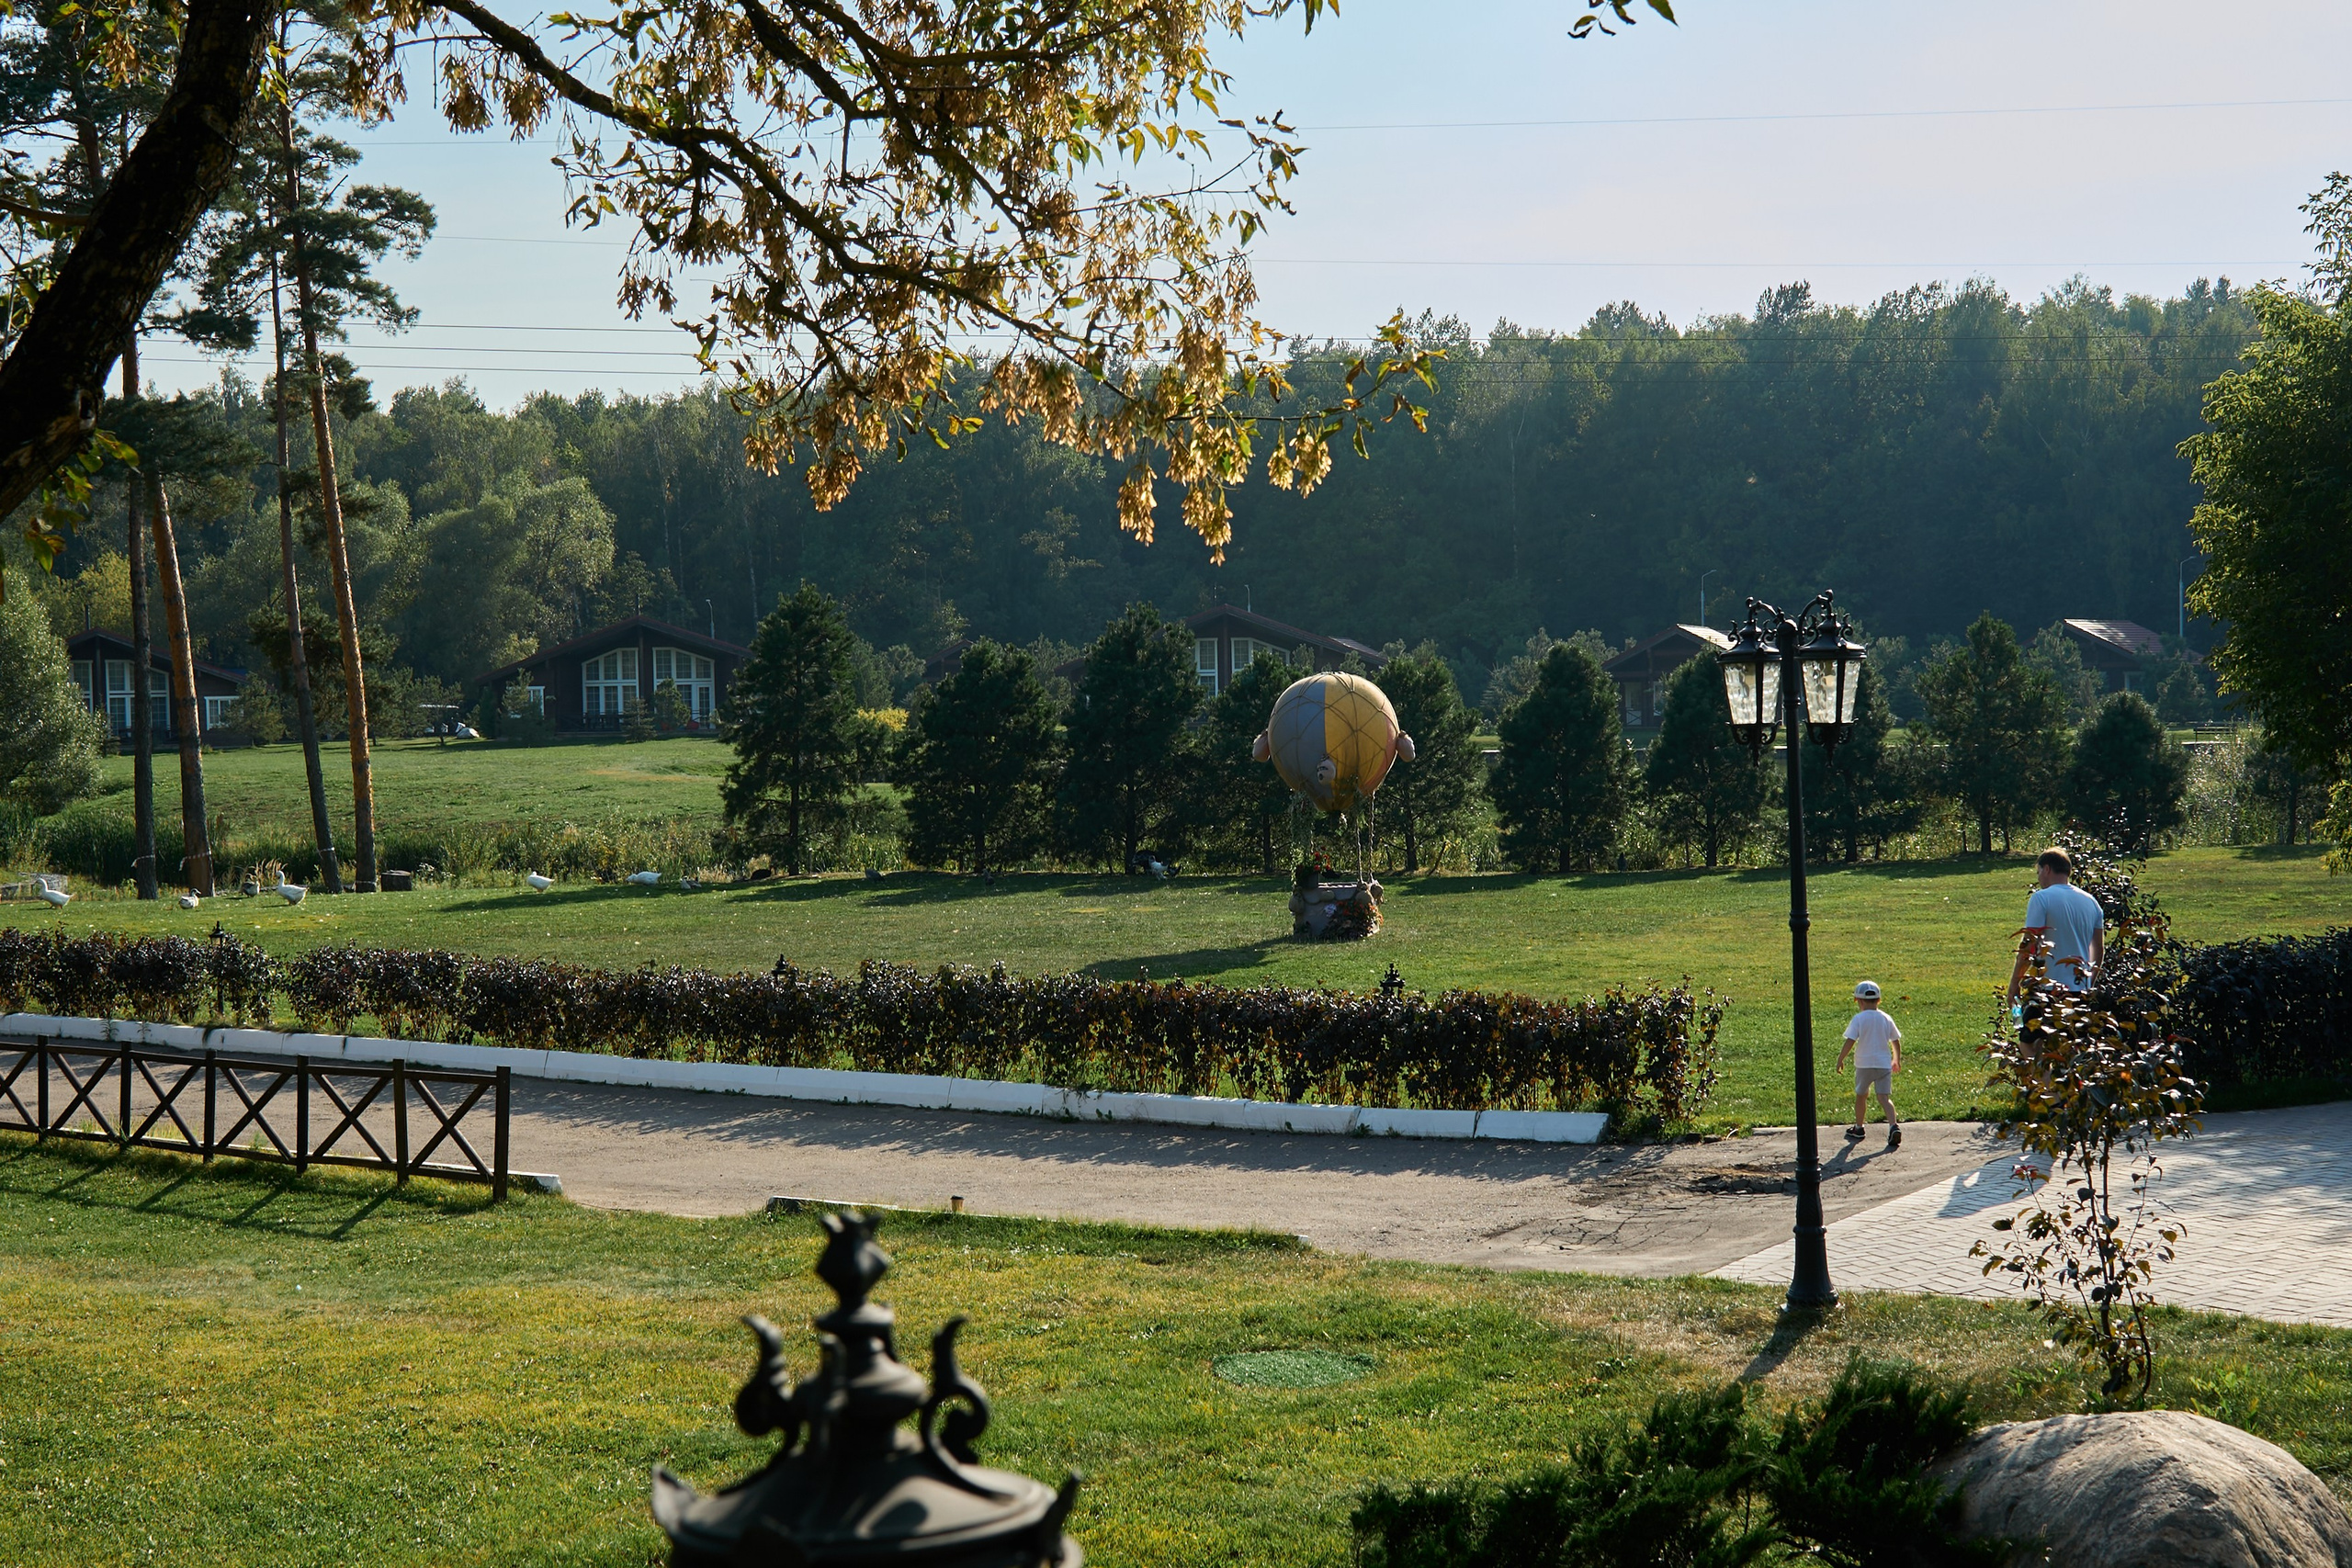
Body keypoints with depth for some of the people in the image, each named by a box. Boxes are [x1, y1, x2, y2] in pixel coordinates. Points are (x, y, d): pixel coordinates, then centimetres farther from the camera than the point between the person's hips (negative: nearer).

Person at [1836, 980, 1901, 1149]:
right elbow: (1896, 1041, 11)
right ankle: (1893, 1126, -22)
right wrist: (1897, 1060, 25)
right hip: (1884, 1064, 2)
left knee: (1861, 1096, 16)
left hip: (1864, 1065, -2)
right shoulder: (1886, 1018, 4)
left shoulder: (1859, 1019, -8)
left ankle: (1858, 1128, 28)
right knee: (1884, 1097, -1)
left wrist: (1840, 1059, -3)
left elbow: (1850, 1042, -14)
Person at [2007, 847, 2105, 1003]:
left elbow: (2029, 945, -12)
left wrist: (2014, 984, -5)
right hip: (2082, 990, 6)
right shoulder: (2091, 901, 13)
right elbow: (2099, 949, 17)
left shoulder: (2041, 898, -7)